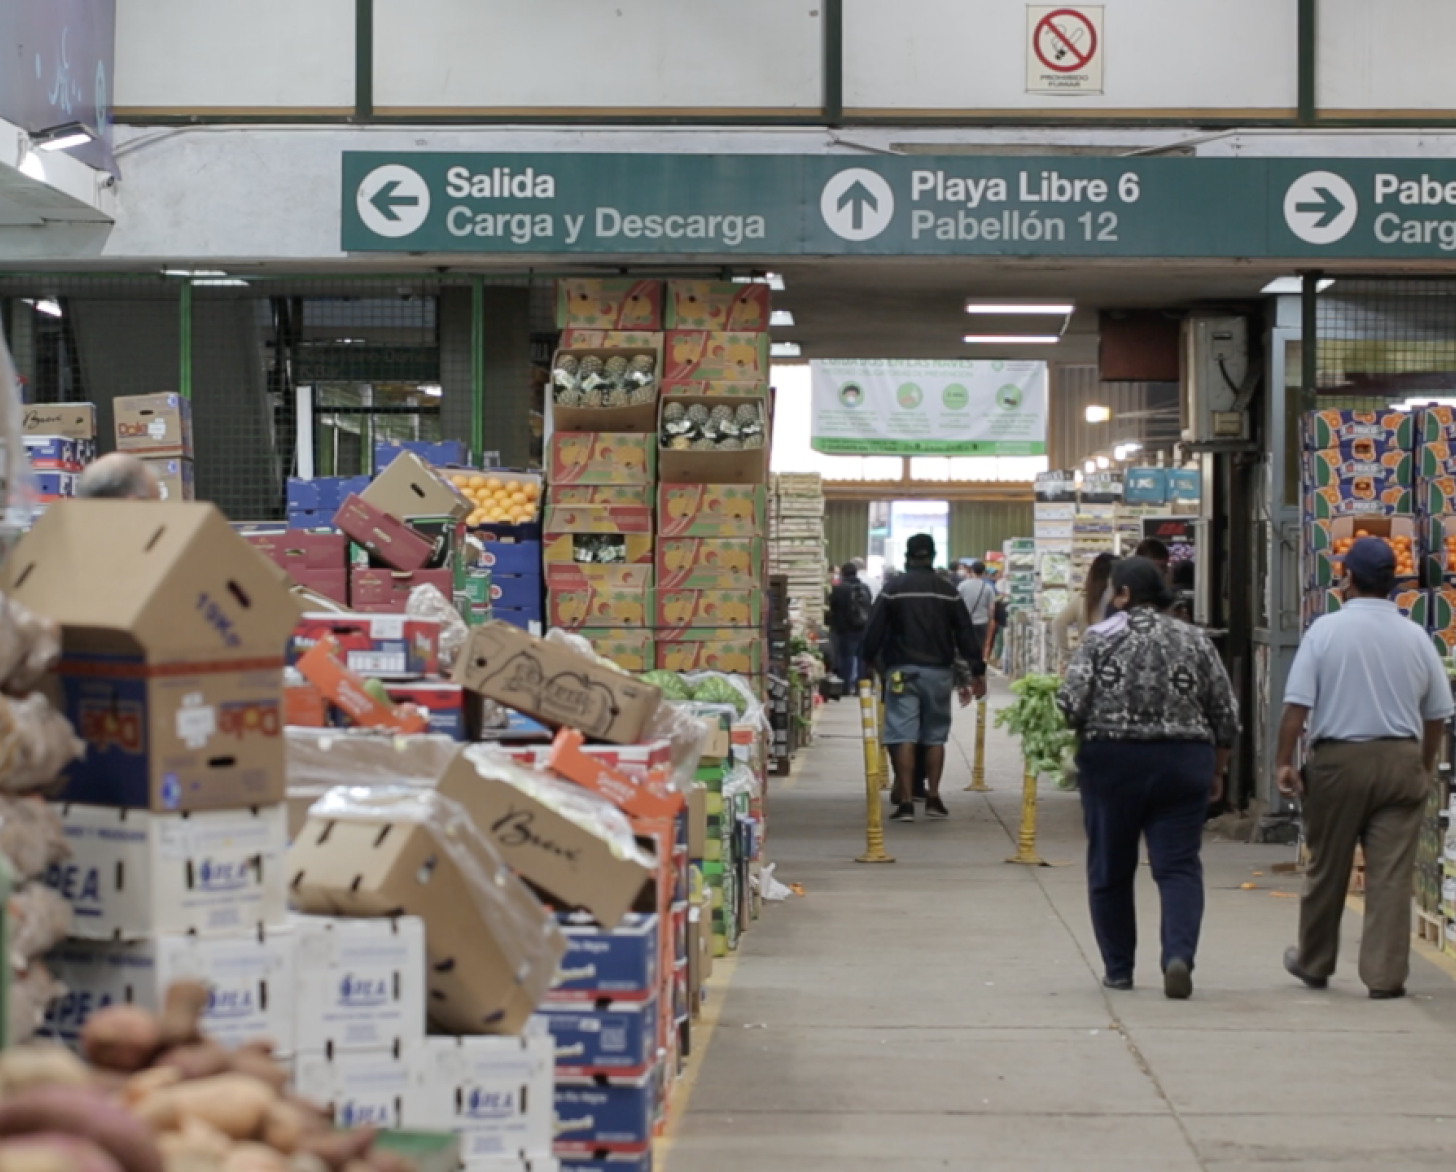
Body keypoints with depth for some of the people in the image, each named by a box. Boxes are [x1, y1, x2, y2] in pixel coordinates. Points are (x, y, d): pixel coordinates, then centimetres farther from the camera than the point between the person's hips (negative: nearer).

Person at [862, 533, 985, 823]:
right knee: (935, 736, 12)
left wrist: (869, 664, 10)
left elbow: (873, 632, -2)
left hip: (902, 671, -2)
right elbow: (965, 634, 3)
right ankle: (933, 798, 11)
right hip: (938, 672, 2)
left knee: (903, 736, -3)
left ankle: (906, 802, -9)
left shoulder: (893, 589, 0)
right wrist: (977, 672, 7)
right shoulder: (948, 591, 4)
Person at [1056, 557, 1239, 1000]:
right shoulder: (1195, 641, 6)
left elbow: (1070, 704, -11)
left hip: (1111, 761, -2)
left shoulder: (1100, 637, -3)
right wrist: (1217, 771, 18)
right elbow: (1227, 716, 7)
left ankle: (1118, 969, 18)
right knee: (1179, 867, 2)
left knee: (1110, 870, 11)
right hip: (1183, 763, 2)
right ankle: (1179, 954, -19)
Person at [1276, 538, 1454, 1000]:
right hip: (1401, 761, 1)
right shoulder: (1415, 637, 3)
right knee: (1392, 874, 1)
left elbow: (1297, 705, -11)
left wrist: (1284, 761, -4)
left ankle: (1314, 963, 27)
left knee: (1327, 870, 12)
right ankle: (1386, 975, -1)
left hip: (1338, 760, -1)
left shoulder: (1326, 630, -5)